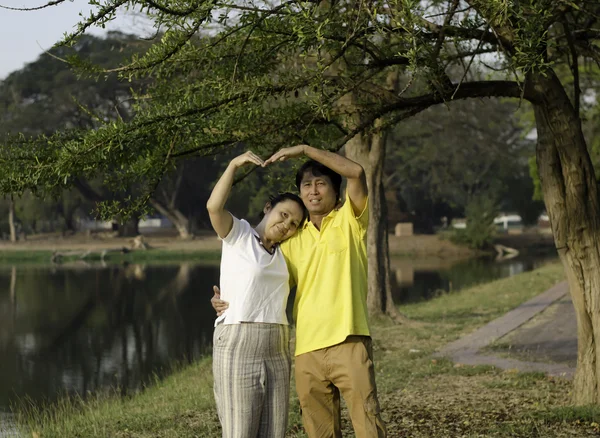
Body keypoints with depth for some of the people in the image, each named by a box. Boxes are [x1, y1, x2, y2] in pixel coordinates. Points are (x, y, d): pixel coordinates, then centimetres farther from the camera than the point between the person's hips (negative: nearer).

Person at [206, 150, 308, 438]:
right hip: (237, 345, -6)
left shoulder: (281, 253, 19)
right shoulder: (238, 234, 3)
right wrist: (234, 165, -18)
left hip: (277, 350, 7)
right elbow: (214, 207, -16)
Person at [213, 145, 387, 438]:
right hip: (307, 350, 5)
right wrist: (229, 301, 0)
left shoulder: (349, 221, 4)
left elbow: (356, 172, -11)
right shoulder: (293, 240, 16)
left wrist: (304, 149, -7)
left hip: (348, 344, -4)